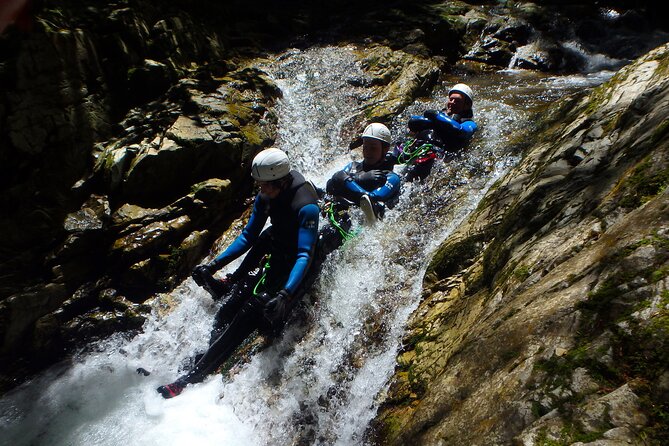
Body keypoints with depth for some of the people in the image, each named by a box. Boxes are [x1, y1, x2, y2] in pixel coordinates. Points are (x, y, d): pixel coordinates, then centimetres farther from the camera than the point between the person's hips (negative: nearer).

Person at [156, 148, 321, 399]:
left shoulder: (305, 205, -24)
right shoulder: (266, 196, -1)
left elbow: (305, 255, -30)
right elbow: (248, 236, 8)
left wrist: (285, 294, -43)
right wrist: (215, 264, 1)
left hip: (295, 268, -8)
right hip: (274, 252, 8)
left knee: (251, 312, -20)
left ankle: (191, 379, -19)